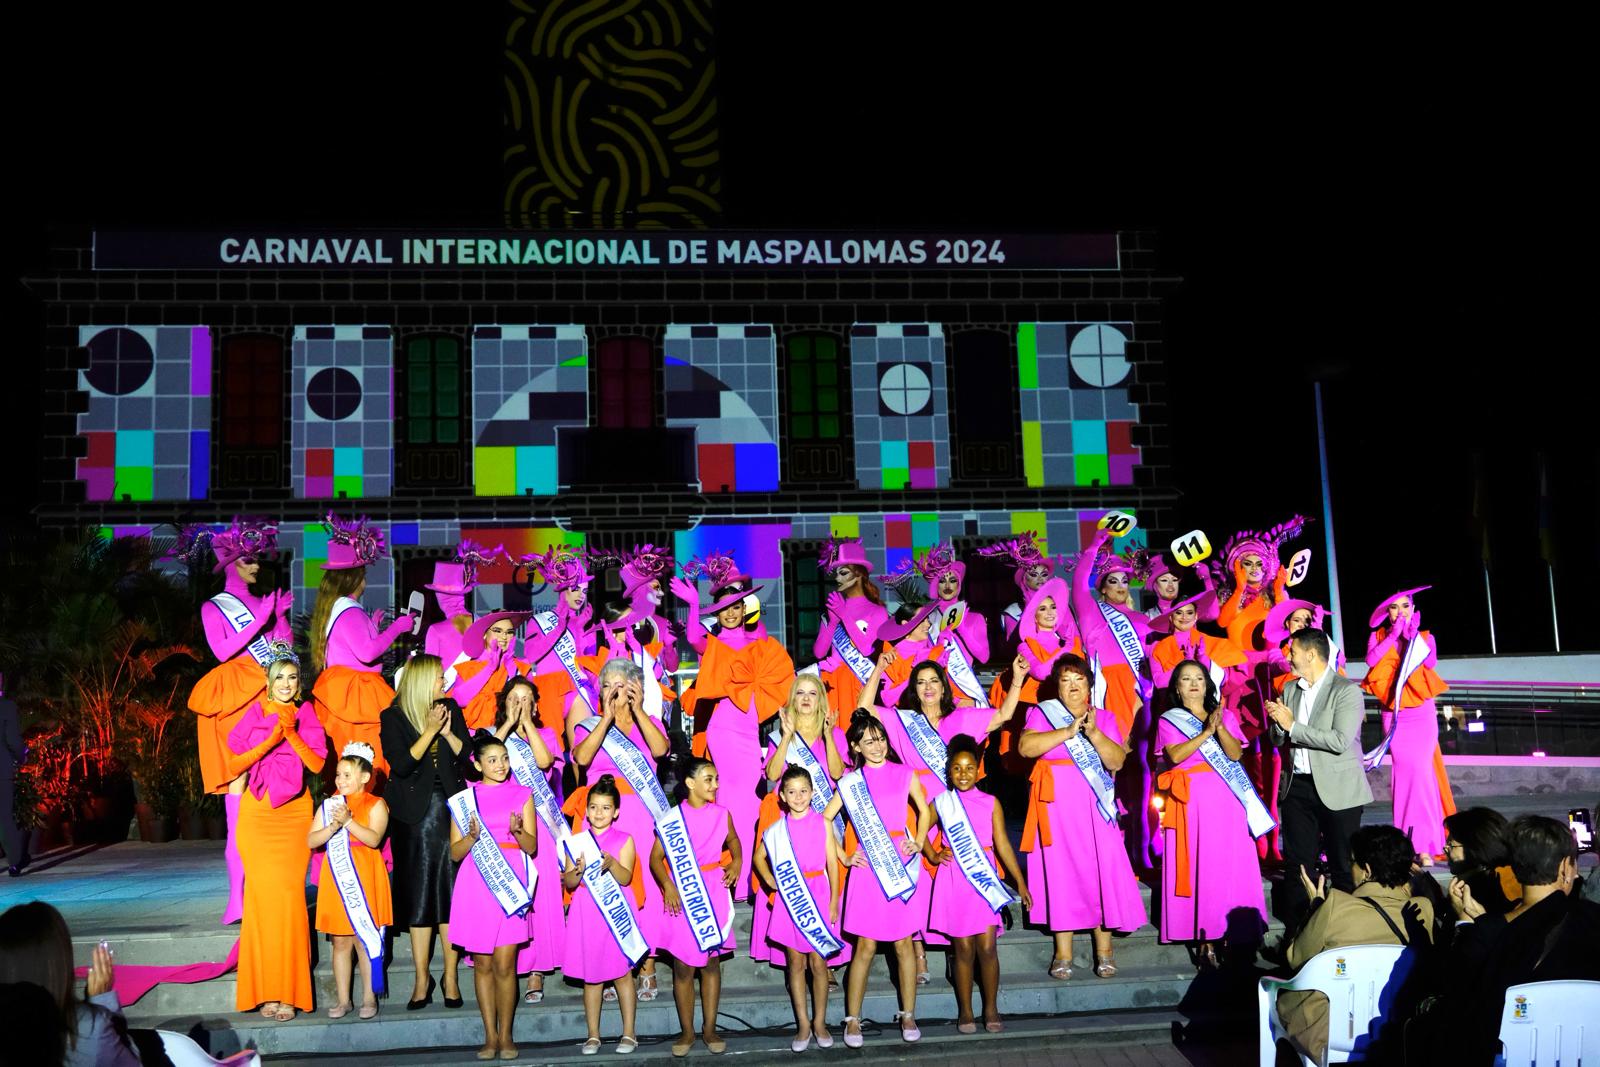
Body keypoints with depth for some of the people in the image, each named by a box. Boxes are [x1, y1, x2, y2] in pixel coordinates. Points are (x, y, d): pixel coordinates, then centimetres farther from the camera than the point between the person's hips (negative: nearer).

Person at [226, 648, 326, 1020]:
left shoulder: (306, 717, 9)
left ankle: (289, 991, -1)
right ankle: (265, 990, 1)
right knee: (263, 894, -5)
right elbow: (234, 766, -4)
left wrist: (291, 734, -12)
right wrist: (271, 740, -14)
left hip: (294, 814, 1)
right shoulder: (254, 716, 4)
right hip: (258, 813, -1)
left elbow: (317, 764, -1)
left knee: (289, 894, -5)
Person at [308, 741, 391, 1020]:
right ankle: (343, 999, 17)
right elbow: (311, 841, 0)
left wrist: (348, 821, -24)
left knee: (365, 940, 1)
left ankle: (369, 998, 10)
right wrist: (334, 825, -15)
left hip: (365, 880, -4)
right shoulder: (328, 806, 9)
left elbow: (374, 839, -17)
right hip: (336, 880, 4)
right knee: (341, 942, 9)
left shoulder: (375, 805, -3)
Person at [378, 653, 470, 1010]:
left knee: (451, 891, 0)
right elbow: (401, 765, -13)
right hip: (415, 813, -2)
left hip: (450, 808, 2)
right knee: (419, 894, 3)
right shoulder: (393, 717, -2)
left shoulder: (451, 709, 9)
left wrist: (447, 731, -10)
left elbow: (465, 756, 4)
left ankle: (450, 977, 7)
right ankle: (422, 978, 12)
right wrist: (429, 732, -16)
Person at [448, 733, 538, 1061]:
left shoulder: (522, 795, 8)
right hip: (475, 886, 1)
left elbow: (532, 847, 4)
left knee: (504, 964, -5)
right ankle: (490, 1035, 13)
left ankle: (505, 1035, 6)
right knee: (482, 963, 4)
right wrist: (472, 836, -15)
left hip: (509, 885, -1)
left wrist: (518, 830, -16)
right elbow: (455, 852, 5)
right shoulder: (464, 799, 7)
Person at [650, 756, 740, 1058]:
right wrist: (667, 884, -20)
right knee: (683, 967, 3)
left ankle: (709, 1029, 19)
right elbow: (655, 858, -5)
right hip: (681, 896, -2)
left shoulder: (722, 815, 3)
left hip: (714, 895, 2)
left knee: (711, 963, 8)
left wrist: (736, 861, 4)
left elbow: (733, 840, 22)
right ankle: (686, 1032, 16)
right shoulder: (671, 817, -5)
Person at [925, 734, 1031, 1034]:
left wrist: (1020, 882, 3)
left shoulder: (990, 803, 4)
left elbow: (1003, 844, 5)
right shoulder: (941, 804, 4)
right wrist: (933, 855, 3)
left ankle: (991, 1010, 11)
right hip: (954, 880, 0)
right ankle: (965, 1012, 14)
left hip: (985, 879, 0)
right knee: (963, 949, 3)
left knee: (987, 947, -3)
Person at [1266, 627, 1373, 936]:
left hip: (1337, 790, -6)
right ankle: (1295, 933, 12)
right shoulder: (1291, 689, 12)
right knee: (1297, 864, 7)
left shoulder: (1347, 690, -9)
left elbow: (1340, 741, -20)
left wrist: (1293, 726, -15)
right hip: (1298, 787, 6)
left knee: (1344, 869, 3)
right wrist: (1279, 724, -7)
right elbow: (1279, 741, 16)